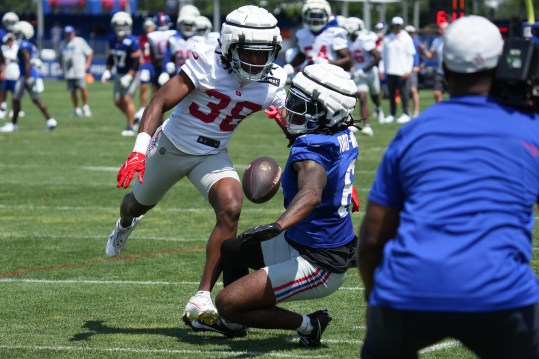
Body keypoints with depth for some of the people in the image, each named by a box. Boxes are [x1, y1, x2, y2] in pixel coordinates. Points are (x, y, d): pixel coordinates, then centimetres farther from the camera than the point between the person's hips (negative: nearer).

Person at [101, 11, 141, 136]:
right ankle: (133, 119, 25)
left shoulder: (132, 42, -19)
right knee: (118, 101, 6)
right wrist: (107, 71, 5)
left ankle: (131, 127, -5)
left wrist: (129, 77, -24)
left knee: (127, 99, -11)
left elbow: (136, 62, -20)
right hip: (120, 74, 8)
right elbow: (111, 58, 16)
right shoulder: (113, 41, 4)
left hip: (131, 74, -8)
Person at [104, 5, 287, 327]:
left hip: (212, 155, 2)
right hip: (172, 145, -2)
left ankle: (202, 299, -20)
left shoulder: (272, 83, -15)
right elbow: (161, 102, -29)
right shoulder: (207, 63, -27)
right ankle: (125, 225, 65)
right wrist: (140, 151, -41)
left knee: (231, 208, -25)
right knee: (141, 203, 22)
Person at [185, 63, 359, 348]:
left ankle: (307, 325, -2)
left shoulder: (312, 151, -28)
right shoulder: (345, 138, 0)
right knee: (232, 249, 26)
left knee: (228, 303, -12)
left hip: (317, 266, -10)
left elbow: (311, 194, -48)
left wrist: (278, 226, -63)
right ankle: (232, 323, 44)